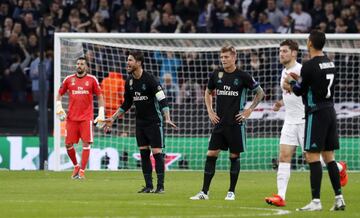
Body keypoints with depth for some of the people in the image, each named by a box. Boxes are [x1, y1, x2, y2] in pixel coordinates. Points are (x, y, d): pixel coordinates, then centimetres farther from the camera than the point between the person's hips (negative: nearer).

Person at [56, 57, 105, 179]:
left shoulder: (92, 80, 3)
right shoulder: (69, 79, 8)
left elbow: (100, 96, 7)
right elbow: (59, 94, 17)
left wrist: (101, 113, -1)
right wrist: (59, 108, 2)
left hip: (86, 117, -2)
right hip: (72, 117, 2)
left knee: (86, 143, -9)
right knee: (68, 144, 0)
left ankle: (82, 171, -5)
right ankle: (76, 166, 22)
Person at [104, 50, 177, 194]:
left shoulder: (150, 79, -15)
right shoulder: (129, 82, 5)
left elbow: (162, 100, -20)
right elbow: (126, 104, 17)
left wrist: (167, 118, -33)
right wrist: (113, 119, 15)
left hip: (154, 121, -6)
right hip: (140, 122, 6)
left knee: (157, 152, -7)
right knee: (144, 153, 5)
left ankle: (160, 186, -4)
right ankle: (149, 186, 9)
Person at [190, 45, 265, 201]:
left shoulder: (242, 76, -6)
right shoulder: (216, 74, 3)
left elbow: (260, 93, 4)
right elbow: (208, 93, 20)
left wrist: (249, 110, -2)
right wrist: (210, 111, 9)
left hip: (236, 123, -3)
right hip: (219, 122, 3)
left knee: (234, 156, 2)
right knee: (211, 155, -2)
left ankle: (231, 192, 12)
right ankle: (204, 192, 0)